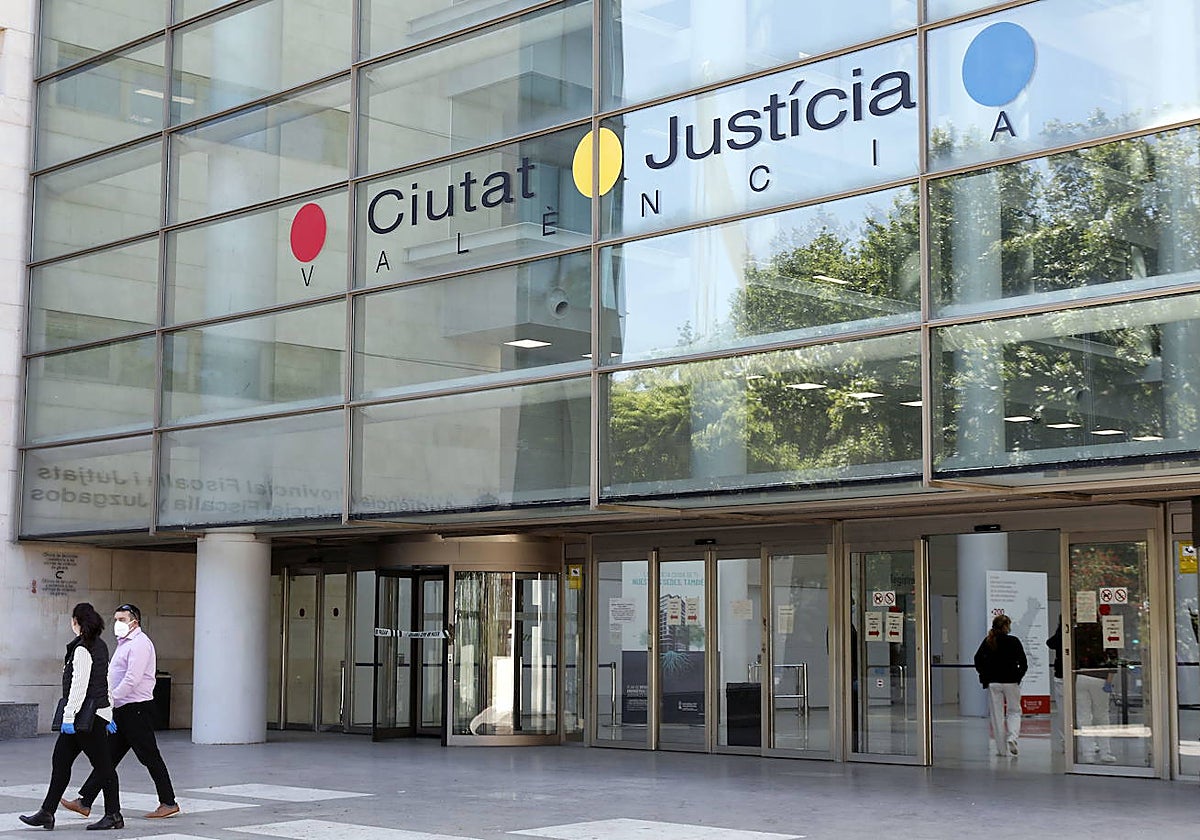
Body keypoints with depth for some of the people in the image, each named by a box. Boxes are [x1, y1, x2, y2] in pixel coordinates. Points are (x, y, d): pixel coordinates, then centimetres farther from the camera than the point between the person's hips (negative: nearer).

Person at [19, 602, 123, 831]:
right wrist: (108, 715, 21)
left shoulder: (82, 649, -15)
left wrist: (69, 717, -19)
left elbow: (79, 686, -20)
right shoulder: (100, 646, 13)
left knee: (102, 764, -2)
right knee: (60, 760, 11)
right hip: (97, 712, 10)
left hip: (86, 715, -10)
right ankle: (47, 813, 13)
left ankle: (114, 816, 4)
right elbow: (107, 683, 17)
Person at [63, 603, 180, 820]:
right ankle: (84, 802, 6)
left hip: (137, 709, -10)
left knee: (149, 757, -4)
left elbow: (132, 679, -22)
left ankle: (169, 803, 3)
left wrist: (110, 699, -21)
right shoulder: (125, 643, 19)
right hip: (124, 709, 10)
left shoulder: (139, 643, -13)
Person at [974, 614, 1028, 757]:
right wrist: (1018, 677, 2)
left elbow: (978, 658, -8)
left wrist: (984, 676, -1)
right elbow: (1023, 663, -9)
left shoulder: (988, 641, 2)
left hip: (993, 682, 2)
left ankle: (1000, 749, 8)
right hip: (1011, 682, -2)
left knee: (997, 715, 7)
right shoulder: (1014, 641, -4)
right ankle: (1012, 737, -12)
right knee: (1014, 711, 13)